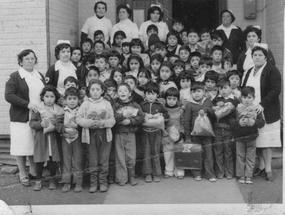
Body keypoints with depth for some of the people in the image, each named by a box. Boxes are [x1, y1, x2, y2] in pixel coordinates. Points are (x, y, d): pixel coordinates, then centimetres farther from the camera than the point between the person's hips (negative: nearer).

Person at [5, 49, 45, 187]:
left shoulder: (40, 76, 16)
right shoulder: (15, 77, -2)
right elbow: (9, 96, -11)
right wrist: (27, 104, -18)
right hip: (21, 118, -4)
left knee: (36, 146, 6)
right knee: (22, 147, 0)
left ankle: (33, 172, 21)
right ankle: (22, 174, 14)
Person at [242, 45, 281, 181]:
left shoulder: (272, 71, -4)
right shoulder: (249, 72, 17)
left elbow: (276, 90, -12)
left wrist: (262, 104, -20)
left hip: (266, 112, -5)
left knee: (266, 141, -5)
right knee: (256, 141, 4)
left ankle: (268, 169, 3)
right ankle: (261, 166, 15)